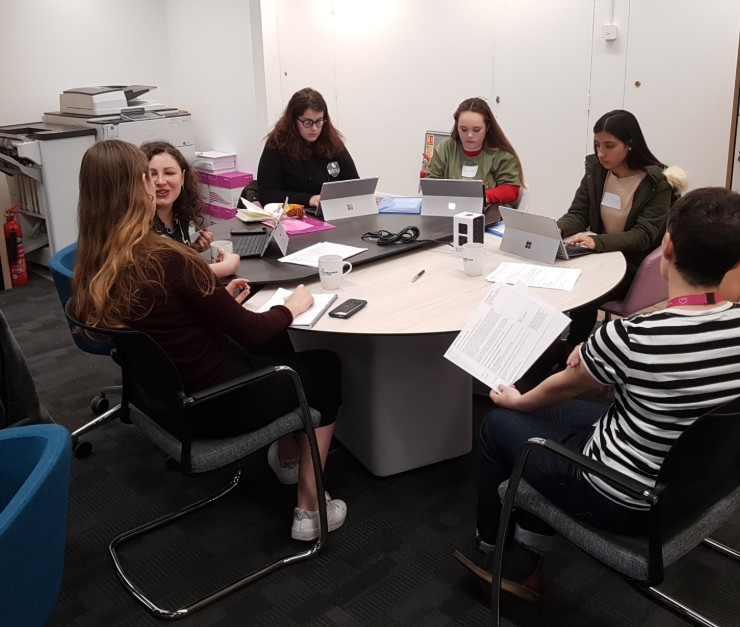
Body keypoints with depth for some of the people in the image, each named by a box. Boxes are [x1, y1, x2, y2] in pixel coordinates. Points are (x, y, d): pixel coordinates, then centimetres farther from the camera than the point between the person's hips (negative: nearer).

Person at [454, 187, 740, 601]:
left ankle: (490, 549, 37)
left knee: (498, 423, 15)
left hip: (624, 502, -6)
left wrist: (518, 401, 12)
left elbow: (565, 385, -8)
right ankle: (525, 558, 31)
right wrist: (599, 356, 1)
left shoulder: (632, 337, -29)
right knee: (552, 413, 24)